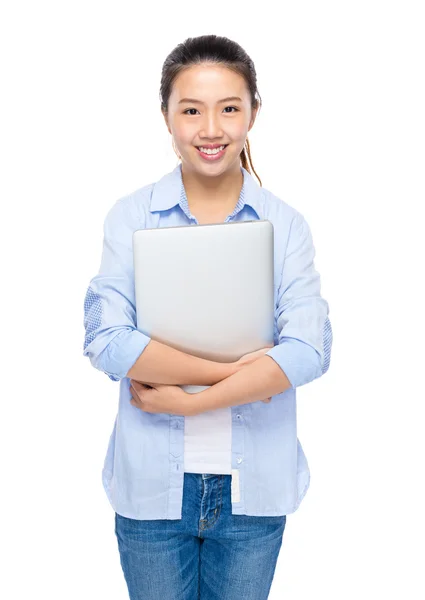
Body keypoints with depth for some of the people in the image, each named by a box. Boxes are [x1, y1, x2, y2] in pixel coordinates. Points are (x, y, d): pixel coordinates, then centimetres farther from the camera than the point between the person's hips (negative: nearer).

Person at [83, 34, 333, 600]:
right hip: (152, 483, 0)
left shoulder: (286, 224, -3)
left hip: (254, 486, 1)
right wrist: (237, 371, -19)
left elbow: (309, 350, -14)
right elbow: (105, 340, -15)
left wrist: (185, 401, -18)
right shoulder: (131, 216, -4)